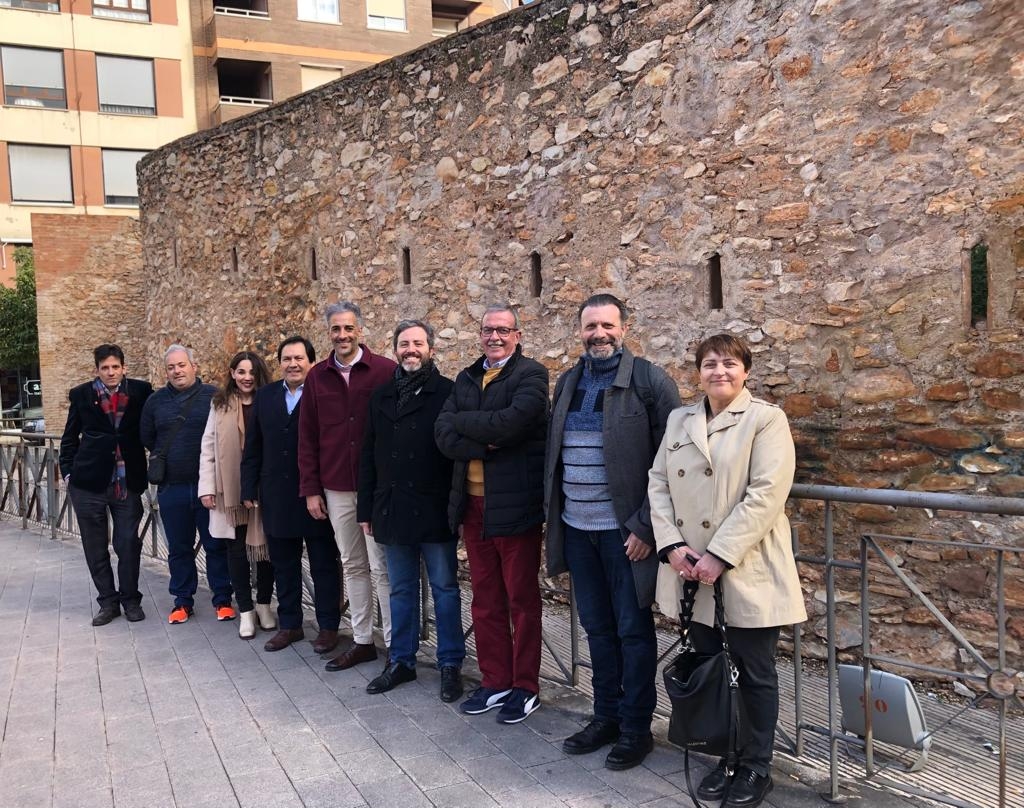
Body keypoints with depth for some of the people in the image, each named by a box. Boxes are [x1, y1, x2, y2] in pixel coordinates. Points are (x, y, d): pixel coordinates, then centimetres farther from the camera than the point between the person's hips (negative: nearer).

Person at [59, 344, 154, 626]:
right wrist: (68, 472, 3)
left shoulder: (140, 391, 0)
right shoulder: (81, 394, 3)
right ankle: (107, 601, 21)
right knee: (95, 547, 8)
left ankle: (130, 600, 20)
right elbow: (69, 438, 9)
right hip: (89, 482, 1)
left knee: (129, 544, 4)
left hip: (127, 482, -1)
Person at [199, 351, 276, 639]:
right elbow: (208, 448, 5)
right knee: (237, 548, 5)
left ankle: (264, 604, 23)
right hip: (231, 490, 1)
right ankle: (245, 610, 17)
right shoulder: (220, 405, 5)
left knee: (265, 545, 7)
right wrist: (207, 488, -1)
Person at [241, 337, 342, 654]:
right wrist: (250, 489, 6)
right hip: (276, 496, 5)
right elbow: (253, 447, 10)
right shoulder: (265, 396, 9)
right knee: (283, 566, 14)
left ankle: (328, 626, 18)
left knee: (324, 565, 7)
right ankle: (289, 624, 27)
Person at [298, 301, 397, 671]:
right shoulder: (317, 376, 6)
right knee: (353, 566, 13)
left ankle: (395, 645, 12)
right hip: (336, 490, 4)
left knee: (381, 567, 1)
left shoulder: (386, 370, -6)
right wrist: (310, 489, 5)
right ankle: (362, 641, 25)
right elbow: (307, 437, 9)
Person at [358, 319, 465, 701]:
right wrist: (367, 508, 9)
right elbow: (369, 455, 12)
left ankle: (451, 664, 18)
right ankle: (401, 661, 27)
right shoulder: (381, 397, 10)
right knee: (401, 591, 15)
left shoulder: (448, 393, -5)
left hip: (435, 511, -4)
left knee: (445, 589, 7)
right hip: (392, 510, 5)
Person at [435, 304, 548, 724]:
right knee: (485, 600, 13)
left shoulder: (531, 374, -6)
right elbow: (443, 435, 1)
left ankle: (525, 687, 19)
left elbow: (511, 423, -23)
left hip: (515, 504, -6)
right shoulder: (466, 379, 13)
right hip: (473, 504, 6)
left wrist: (461, 421, -8)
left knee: (521, 600, 5)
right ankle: (495, 681, 27)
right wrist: (485, 445, -17)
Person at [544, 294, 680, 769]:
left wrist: (645, 526, -14)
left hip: (626, 529, -5)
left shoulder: (650, 382, -8)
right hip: (576, 528, 6)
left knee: (633, 630, 6)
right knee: (597, 627, 16)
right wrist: (555, 516, 11)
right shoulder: (568, 383, 11)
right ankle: (606, 716, 31)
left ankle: (636, 727, 21)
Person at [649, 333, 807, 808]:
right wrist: (671, 545, -7)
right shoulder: (679, 421, 11)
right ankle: (723, 758, 31)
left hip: (746, 573, -5)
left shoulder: (767, 420, -6)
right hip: (691, 573, 5)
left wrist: (719, 555, -19)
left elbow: (766, 494, -15)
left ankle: (756, 768, 24)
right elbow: (659, 483, 7)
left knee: (755, 675, 8)